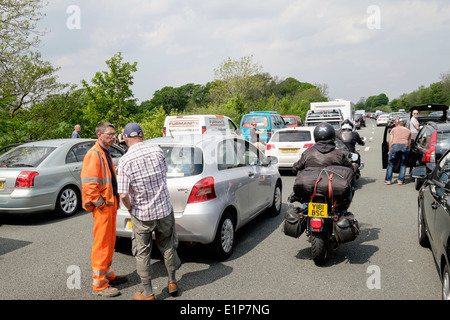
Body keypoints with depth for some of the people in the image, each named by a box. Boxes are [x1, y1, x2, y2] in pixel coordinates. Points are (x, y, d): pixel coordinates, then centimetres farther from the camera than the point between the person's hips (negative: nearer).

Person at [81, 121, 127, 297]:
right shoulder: (93, 155, -16)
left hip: (110, 204, 10)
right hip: (102, 207, -10)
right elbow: (88, 184, -23)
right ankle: (99, 284, 10)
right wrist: (101, 204, -19)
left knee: (109, 242, 19)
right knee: (102, 244, -1)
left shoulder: (105, 153, 16)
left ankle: (108, 275, 34)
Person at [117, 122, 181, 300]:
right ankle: (172, 283, 35)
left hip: (141, 214, -3)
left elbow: (123, 194, -20)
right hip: (164, 209, 3)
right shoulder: (157, 151, -6)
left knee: (142, 253, 13)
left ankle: (148, 294, 23)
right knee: (167, 246, 22)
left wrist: (129, 209, -2)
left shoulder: (125, 161, -16)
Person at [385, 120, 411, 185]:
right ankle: (400, 180, 8)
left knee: (390, 164, 7)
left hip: (395, 146, -1)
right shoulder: (408, 131, 26)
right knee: (403, 165, 13)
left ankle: (388, 180, 5)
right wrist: (407, 150, 31)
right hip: (405, 146, 1)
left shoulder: (394, 129, 20)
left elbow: (390, 141, 12)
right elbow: (409, 142, 21)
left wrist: (389, 150, 18)